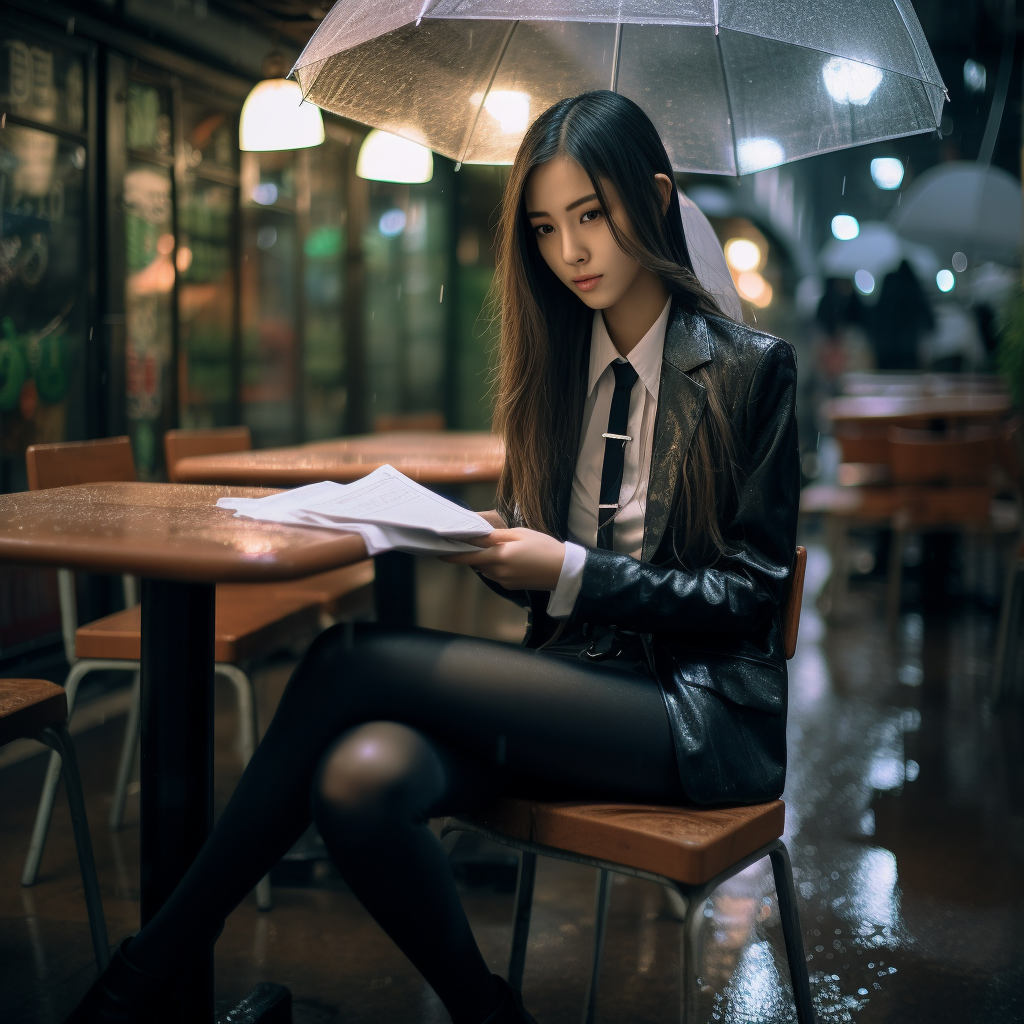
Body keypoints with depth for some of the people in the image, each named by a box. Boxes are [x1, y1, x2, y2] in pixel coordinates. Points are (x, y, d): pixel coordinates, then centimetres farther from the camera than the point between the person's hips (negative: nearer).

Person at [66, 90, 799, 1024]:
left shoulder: (751, 368, -2)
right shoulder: (552, 365, 14)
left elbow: (752, 593, -5)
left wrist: (570, 574, -16)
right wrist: (495, 547, -6)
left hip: (702, 710, -5)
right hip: (572, 676, 5)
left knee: (349, 664, -23)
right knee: (360, 778, -30)